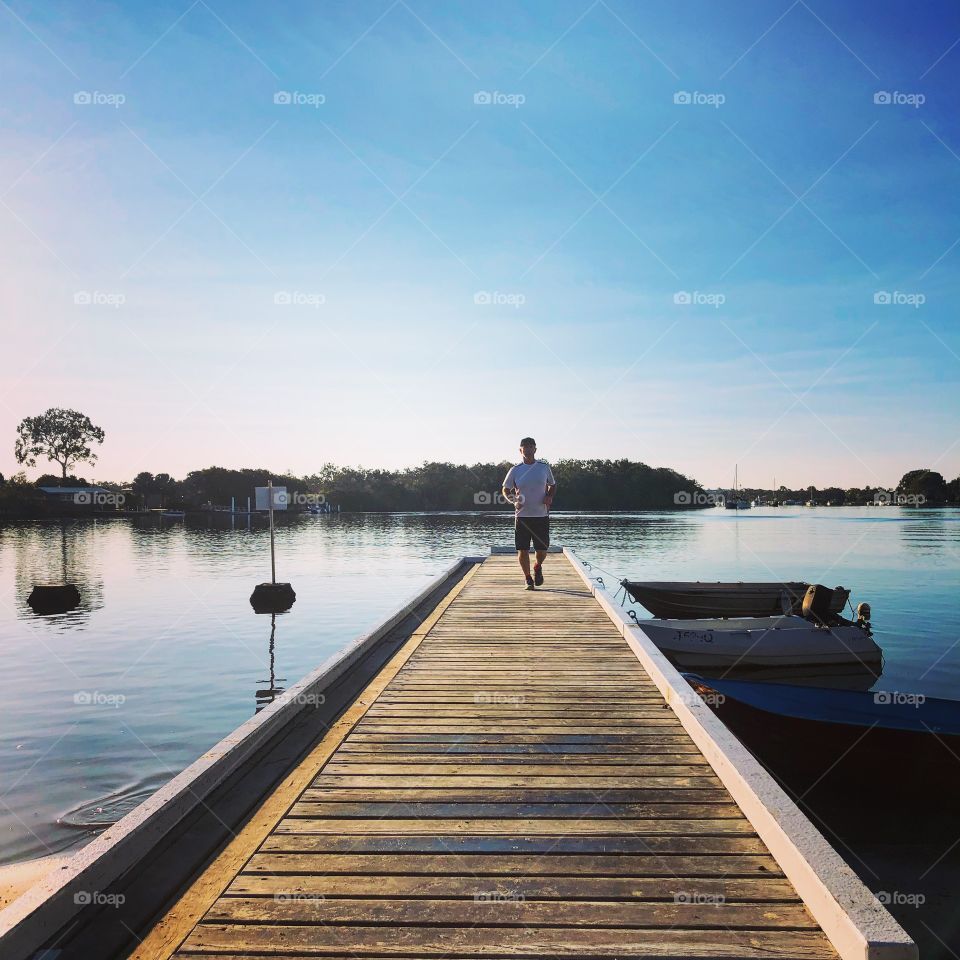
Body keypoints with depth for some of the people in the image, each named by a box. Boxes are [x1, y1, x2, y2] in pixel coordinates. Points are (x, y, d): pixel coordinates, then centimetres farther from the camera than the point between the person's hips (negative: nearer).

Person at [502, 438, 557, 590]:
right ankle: (528, 579, 17)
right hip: (522, 516, -1)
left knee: (542, 550, 1)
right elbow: (506, 490, 10)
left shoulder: (544, 467, 4)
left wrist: (549, 496, -3)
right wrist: (514, 501, -9)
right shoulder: (515, 470, 1)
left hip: (541, 516, 1)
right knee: (522, 550, -2)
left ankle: (538, 568, 35)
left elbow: (553, 485, 18)